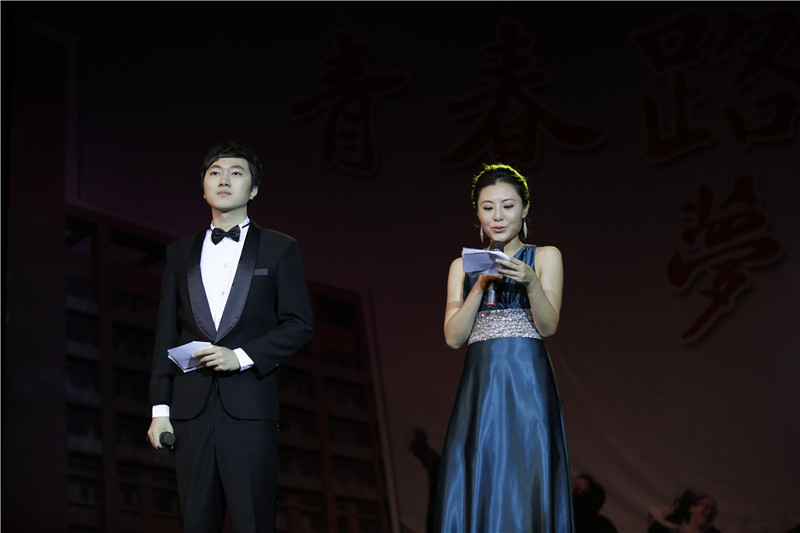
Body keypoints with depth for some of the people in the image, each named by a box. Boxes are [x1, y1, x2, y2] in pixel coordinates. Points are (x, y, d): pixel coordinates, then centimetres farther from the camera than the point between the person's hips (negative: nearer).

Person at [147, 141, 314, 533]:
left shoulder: (279, 250, 9)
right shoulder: (180, 253, 17)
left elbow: (299, 325, 3)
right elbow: (166, 335, 14)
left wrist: (242, 356, -11)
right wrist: (160, 409, 7)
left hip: (250, 411, -3)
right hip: (192, 409, 3)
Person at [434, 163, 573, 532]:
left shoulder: (545, 257, 8)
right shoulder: (463, 266, 15)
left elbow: (548, 325, -2)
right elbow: (454, 336, 6)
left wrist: (530, 281, -19)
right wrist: (481, 285, -7)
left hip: (527, 384, -3)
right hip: (478, 387, 3)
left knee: (527, 491, -8)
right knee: (474, 493, -3)